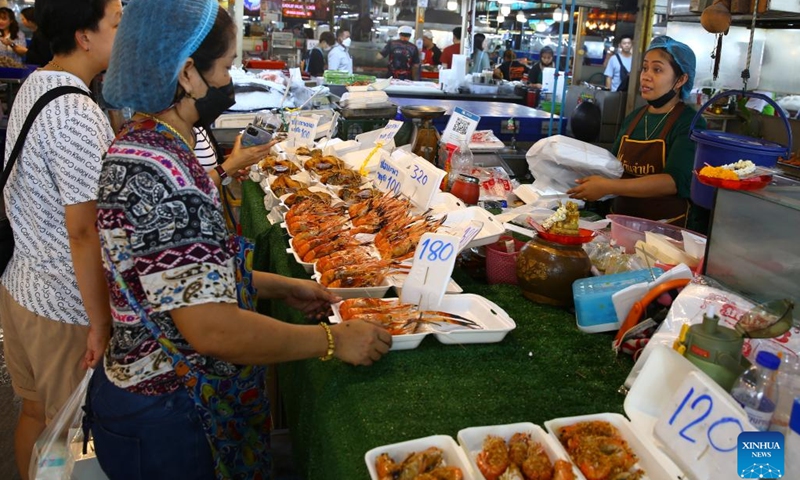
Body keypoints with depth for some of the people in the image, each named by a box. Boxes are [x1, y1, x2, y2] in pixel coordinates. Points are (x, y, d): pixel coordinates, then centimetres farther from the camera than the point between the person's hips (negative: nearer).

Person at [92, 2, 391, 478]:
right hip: (164, 420, -9)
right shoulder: (155, 173, -29)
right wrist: (334, 340, -21)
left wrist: (281, 286, 7)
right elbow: (211, 328, -31)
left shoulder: (148, 144, 3)